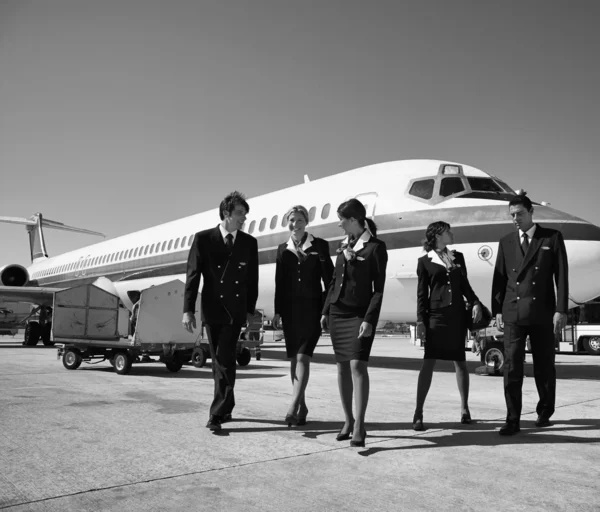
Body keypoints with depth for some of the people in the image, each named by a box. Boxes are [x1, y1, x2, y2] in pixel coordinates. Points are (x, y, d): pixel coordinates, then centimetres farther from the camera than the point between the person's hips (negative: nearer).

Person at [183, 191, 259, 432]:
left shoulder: (249, 243, 4)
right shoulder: (203, 238, 0)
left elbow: (252, 279, 7)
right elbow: (193, 275, -2)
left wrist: (250, 309, 5)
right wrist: (188, 309, -7)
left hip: (235, 310, 0)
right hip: (212, 309, 0)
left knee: (224, 361, -9)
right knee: (219, 361, 10)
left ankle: (217, 414, -3)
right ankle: (226, 408, 26)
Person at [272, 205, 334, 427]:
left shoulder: (319, 245, 1)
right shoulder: (283, 249, 10)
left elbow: (328, 278, 0)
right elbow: (279, 282, 10)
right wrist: (277, 311, 5)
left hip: (312, 308, -3)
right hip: (290, 309, 4)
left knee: (303, 357, -14)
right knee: (294, 359, 7)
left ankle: (293, 406, -18)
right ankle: (302, 406, 17)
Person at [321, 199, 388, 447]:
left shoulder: (375, 247, -7)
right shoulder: (344, 245, 11)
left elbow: (378, 288, -10)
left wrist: (369, 319, -18)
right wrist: (325, 311, 13)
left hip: (360, 314, -6)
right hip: (337, 312, 6)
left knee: (357, 365, -14)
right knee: (342, 366, 8)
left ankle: (359, 426, -9)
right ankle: (348, 420, 18)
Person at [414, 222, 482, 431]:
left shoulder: (458, 257, 13)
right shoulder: (424, 261, 2)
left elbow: (464, 285, 16)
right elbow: (421, 293, 1)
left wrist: (475, 303, -1)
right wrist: (420, 319, -6)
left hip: (457, 314, 4)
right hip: (436, 315, -3)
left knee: (460, 361, 9)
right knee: (428, 363, -7)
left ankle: (464, 408, 21)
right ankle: (418, 413, -3)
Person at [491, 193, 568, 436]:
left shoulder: (552, 237, 3)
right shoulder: (506, 242, 10)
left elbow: (561, 275, -2)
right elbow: (499, 278, 9)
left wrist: (561, 309, -8)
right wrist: (497, 310, 3)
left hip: (542, 312, -1)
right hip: (513, 313, 1)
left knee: (544, 366, 10)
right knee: (511, 366, -5)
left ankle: (545, 412, 30)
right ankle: (513, 420, -1)